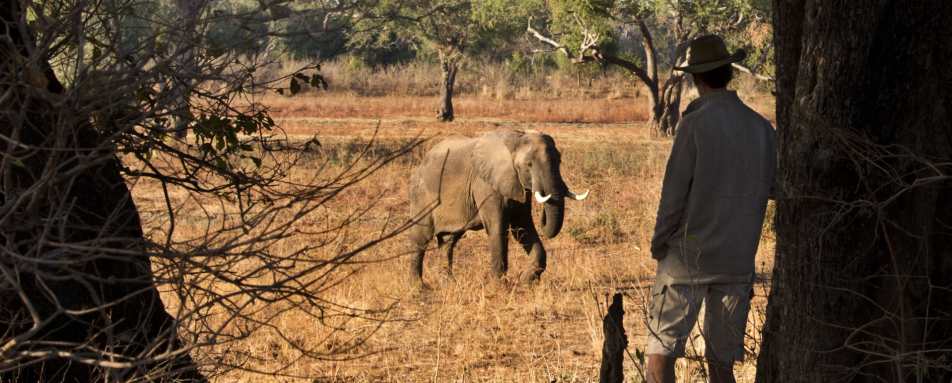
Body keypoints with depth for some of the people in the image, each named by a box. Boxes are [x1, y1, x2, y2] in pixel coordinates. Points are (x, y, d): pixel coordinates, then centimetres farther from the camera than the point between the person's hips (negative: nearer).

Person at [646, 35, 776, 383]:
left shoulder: (696, 122, -12)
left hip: (689, 257, -5)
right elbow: (772, 188, 11)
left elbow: (674, 192, -11)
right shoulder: (761, 127, 2)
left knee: (661, 350, 1)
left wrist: (658, 244, 1)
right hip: (739, 260, 5)